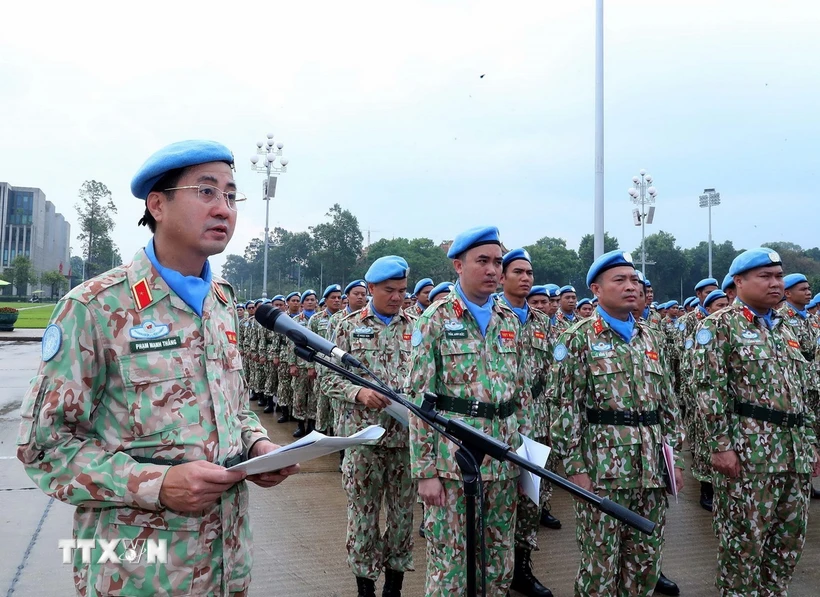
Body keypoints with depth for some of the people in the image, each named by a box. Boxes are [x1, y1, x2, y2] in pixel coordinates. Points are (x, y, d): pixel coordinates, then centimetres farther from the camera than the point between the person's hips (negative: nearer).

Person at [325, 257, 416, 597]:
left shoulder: (414, 328, 7)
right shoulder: (349, 326, 2)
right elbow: (331, 378, 0)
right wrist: (358, 393, -17)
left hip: (407, 435, 2)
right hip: (362, 434, -2)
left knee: (402, 512, 10)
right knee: (362, 513, 6)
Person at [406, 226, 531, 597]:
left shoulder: (509, 322, 10)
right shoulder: (436, 319, -5)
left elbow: (522, 392, 15)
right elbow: (419, 398, -9)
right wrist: (425, 470, -12)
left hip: (504, 461, 5)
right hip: (452, 458, -5)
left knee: (499, 565, 15)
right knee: (450, 565, 5)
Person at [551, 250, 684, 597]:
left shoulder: (652, 339, 12)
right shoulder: (578, 340, -4)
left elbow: (669, 404, 14)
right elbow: (568, 408, -8)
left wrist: (675, 458, 10)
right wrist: (575, 467, -12)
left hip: (652, 468, 5)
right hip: (602, 467, -5)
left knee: (646, 562, 14)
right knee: (600, 564, 4)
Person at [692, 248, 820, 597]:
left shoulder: (784, 330, 17)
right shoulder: (720, 326, -5)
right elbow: (711, 390, -13)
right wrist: (721, 445, -18)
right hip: (748, 451, -7)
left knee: (790, 541, 14)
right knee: (743, 540, 2)